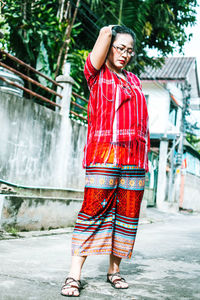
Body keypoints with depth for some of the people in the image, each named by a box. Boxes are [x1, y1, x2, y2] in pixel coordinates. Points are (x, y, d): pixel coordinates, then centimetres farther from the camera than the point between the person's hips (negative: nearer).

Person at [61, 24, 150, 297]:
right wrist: (110, 32, 25)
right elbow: (105, 32, 2)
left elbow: (142, 119, 20)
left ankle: (114, 270, 15)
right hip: (103, 156, -5)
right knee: (92, 212, -9)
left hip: (134, 161, 5)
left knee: (127, 216, 4)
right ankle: (74, 275, -6)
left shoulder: (134, 81, 23)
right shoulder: (96, 74, 8)